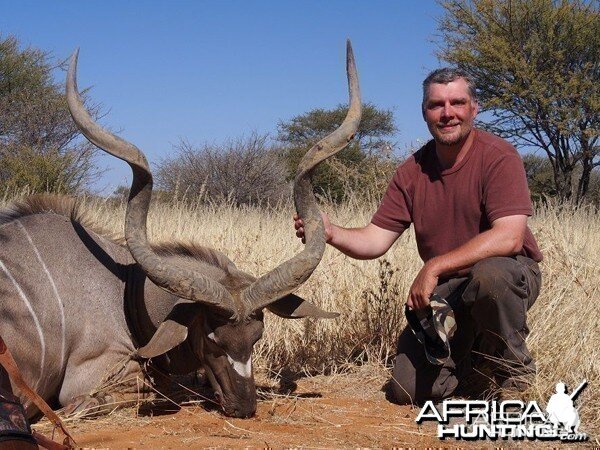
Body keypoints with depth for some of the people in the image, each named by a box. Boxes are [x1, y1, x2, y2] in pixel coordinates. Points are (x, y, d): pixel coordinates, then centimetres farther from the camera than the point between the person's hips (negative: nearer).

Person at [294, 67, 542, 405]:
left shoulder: (498, 157, -16)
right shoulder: (413, 172, 0)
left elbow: (509, 238, -28)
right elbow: (375, 240, -3)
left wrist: (435, 267, -31)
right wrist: (332, 234, -24)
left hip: (510, 274, -4)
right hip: (444, 290, 4)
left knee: (490, 274, -41)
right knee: (409, 390, -9)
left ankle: (512, 369, -12)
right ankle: (474, 348, 21)